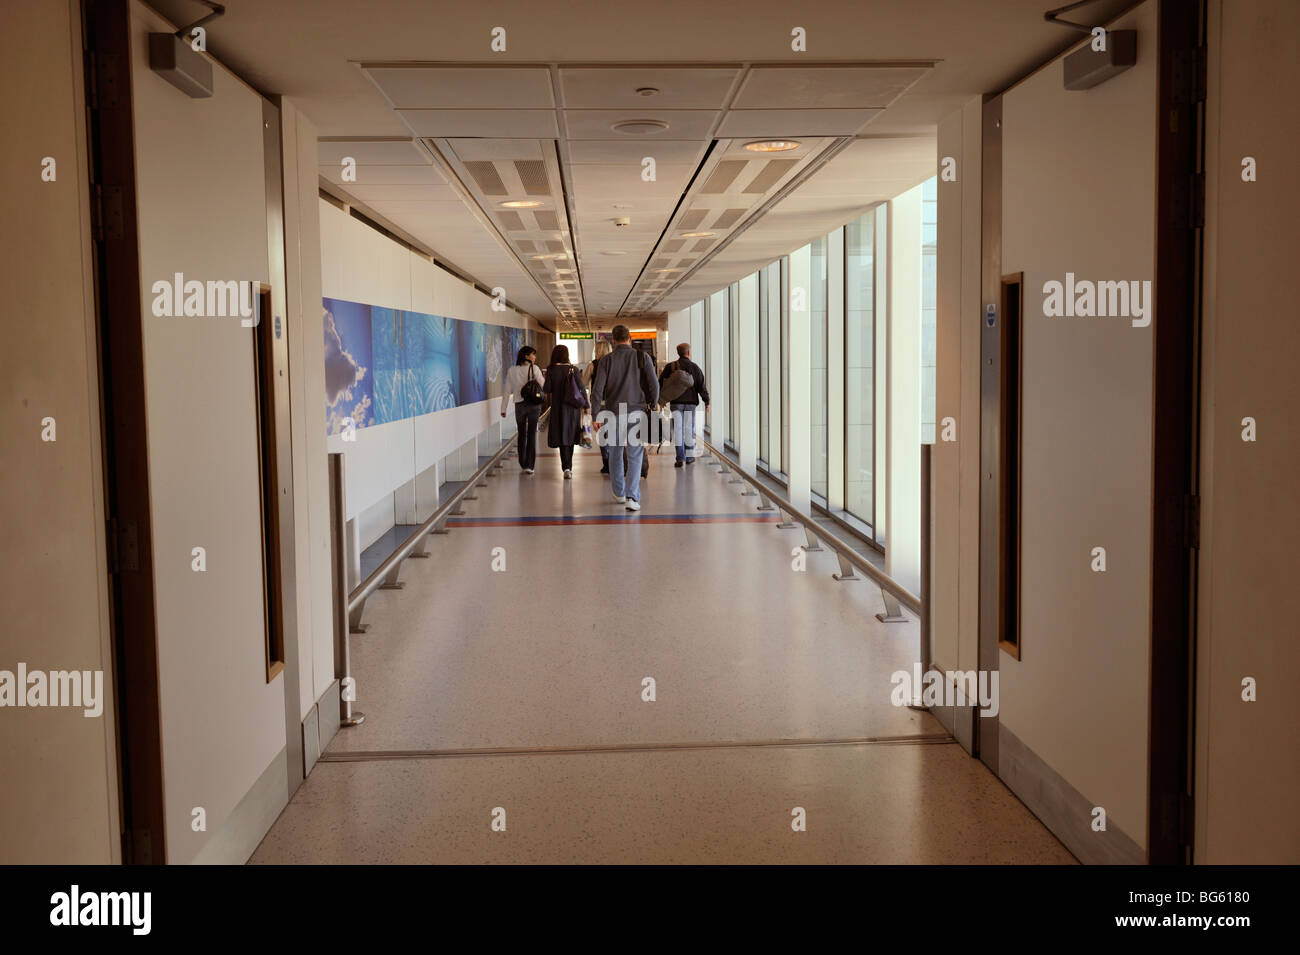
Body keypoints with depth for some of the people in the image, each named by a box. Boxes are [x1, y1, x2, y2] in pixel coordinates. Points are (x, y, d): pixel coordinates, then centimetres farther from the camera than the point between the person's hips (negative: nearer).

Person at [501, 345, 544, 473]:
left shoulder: (512, 370, 1)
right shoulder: (534, 368, -7)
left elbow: (507, 390, 2)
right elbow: (543, 385, -6)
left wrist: (503, 408, 6)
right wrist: (545, 378, 15)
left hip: (519, 405, 3)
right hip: (534, 404, -2)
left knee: (522, 434, 16)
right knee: (532, 435, 1)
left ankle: (523, 463, 21)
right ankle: (529, 465, -5)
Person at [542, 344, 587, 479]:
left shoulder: (551, 370, -6)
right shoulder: (573, 369, -2)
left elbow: (547, 389, -9)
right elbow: (582, 389, -3)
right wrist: (586, 406, 4)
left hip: (558, 408, -1)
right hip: (573, 408, 2)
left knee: (563, 438, 0)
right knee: (570, 436, 15)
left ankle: (567, 467, -13)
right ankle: (568, 466, 23)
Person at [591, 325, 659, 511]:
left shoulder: (606, 360, -1)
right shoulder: (643, 358, -2)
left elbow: (597, 389, -7)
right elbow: (654, 385, -4)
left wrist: (595, 415, -4)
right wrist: (652, 403, 14)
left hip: (613, 413, 1)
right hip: (636, 412, -1)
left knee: (615, 453, 17)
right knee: (635, 456, -1)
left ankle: (619, 493, 29)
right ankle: (632, 497, -14)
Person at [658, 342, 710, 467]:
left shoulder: (670, 367, 2)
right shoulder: (694, 367, 2)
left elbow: (661, 383, 3)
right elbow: (701, 386, 0)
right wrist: (706, 401, 5)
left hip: (675, 402, 0)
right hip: (690, 402, 0)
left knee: (678, 429, 0)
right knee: (689, 428, 8)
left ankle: (680, 458, -7)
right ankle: (689, 456, 13)